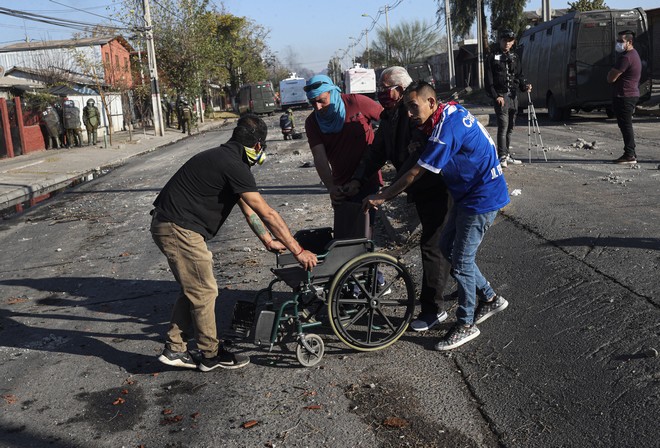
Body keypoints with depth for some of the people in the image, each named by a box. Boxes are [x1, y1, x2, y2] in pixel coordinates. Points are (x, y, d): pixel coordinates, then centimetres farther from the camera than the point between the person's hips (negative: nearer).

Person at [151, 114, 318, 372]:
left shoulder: (224, 158, 15)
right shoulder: (233, 165, -17)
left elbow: (247, 208, 19)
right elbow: (267, 214, -18)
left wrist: (269, 241, 20)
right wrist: (298, 251, -13)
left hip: (167, 225, 10)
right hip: (180, 229, -10)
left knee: (193, 290, 18)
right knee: (204, 292, 2)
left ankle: (175, 349, 25)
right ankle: (211, 355, 16)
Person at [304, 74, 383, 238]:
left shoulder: (357, 103, -12)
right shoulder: (312, 122, -3)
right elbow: (319, 157, -13)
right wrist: (331, 187, -26)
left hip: (367, 180, -4)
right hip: (341, 185, 4)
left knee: (360, 235, -9)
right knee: (341, 235, 9)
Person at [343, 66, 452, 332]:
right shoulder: (388, 117, 6)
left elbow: (416, 158, -30)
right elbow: (377, 151, 8)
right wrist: (358, 180, -5)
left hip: (438, 188, -9)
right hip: (421, 190, 9)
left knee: (431, 245, -6)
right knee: (438, 243, 19)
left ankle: (433, 309, 4)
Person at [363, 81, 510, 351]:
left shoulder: (446, 128, -25)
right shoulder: (452, 111, 4)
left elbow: (416, 173, -23)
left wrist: (381, 198, -14)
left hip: (481, 198, -10)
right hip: (468, 194, 10)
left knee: (461, 261, -2)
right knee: (447, 246, 15)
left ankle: (466, 325, 14)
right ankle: (490, 299, 27)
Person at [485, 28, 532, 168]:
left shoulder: (514, 57, 16)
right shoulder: (492, 57, -1)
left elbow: (519, 75, 19)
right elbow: (489, 80, -6)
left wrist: (525, 85, -2)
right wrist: (496, 96, -15)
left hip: (513, 96, 6)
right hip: (501, 96, -6)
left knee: (510, 127, 10)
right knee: (503, 126, -14)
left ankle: (507, 155, 18)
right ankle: (502, 156, -12)